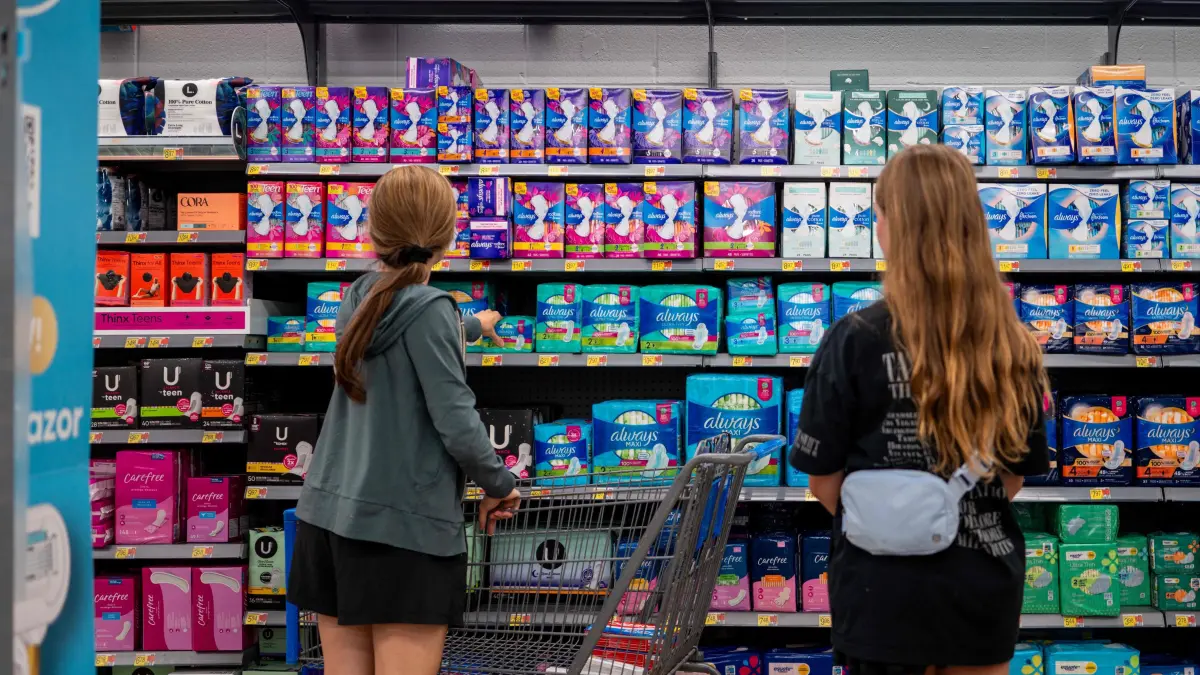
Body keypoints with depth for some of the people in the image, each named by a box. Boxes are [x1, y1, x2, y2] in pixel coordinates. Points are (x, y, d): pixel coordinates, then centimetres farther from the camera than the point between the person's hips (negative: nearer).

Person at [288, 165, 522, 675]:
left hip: (331, 515, 7)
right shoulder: (428, 308, -12)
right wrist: (499, 485, 2)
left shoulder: (360, 299, 9)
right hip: (404, 524, -7)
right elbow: (457, 425, -16)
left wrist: (470, 326, 50)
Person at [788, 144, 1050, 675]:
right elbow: (1014, 474, 5)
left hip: (887, 589, -3)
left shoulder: (856, 340, -16)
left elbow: (824, 480, -8)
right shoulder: (1012, 345, -5)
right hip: (986, 585, 3)